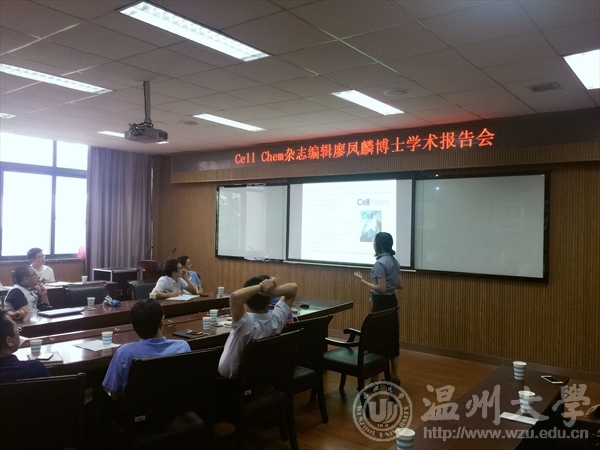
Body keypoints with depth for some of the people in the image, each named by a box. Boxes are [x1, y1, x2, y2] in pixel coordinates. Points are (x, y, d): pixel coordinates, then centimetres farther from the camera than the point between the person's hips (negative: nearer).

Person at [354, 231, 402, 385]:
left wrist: (363, 281, -14)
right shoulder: (395, 261, 8)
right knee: (391, 336, 15)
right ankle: (393, 375, 25)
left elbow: (381, 289, -22)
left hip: (381, 303, -9)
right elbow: (399, 285, 12)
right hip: (392, 301, 9)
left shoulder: (380, 263, -19)